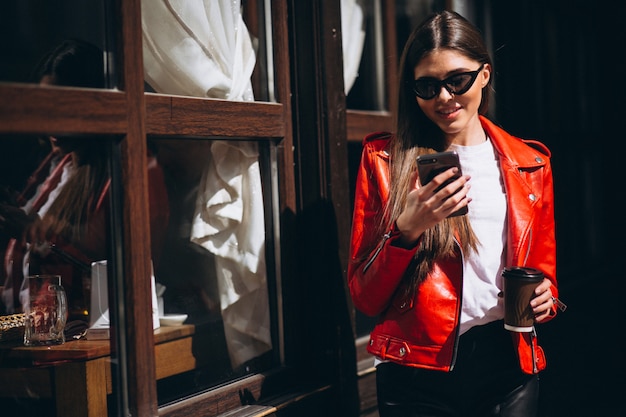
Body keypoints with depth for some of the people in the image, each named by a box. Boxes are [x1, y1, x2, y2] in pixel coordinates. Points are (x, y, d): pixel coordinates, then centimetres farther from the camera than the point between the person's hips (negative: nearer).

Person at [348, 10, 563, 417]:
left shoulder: (530, 163, 6)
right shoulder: (384, 159, -2)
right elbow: (365, 296, -4)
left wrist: (544, 296, -6)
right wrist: (407, 227, -20)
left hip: (509, 365, 3)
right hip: (418, 372, -2)